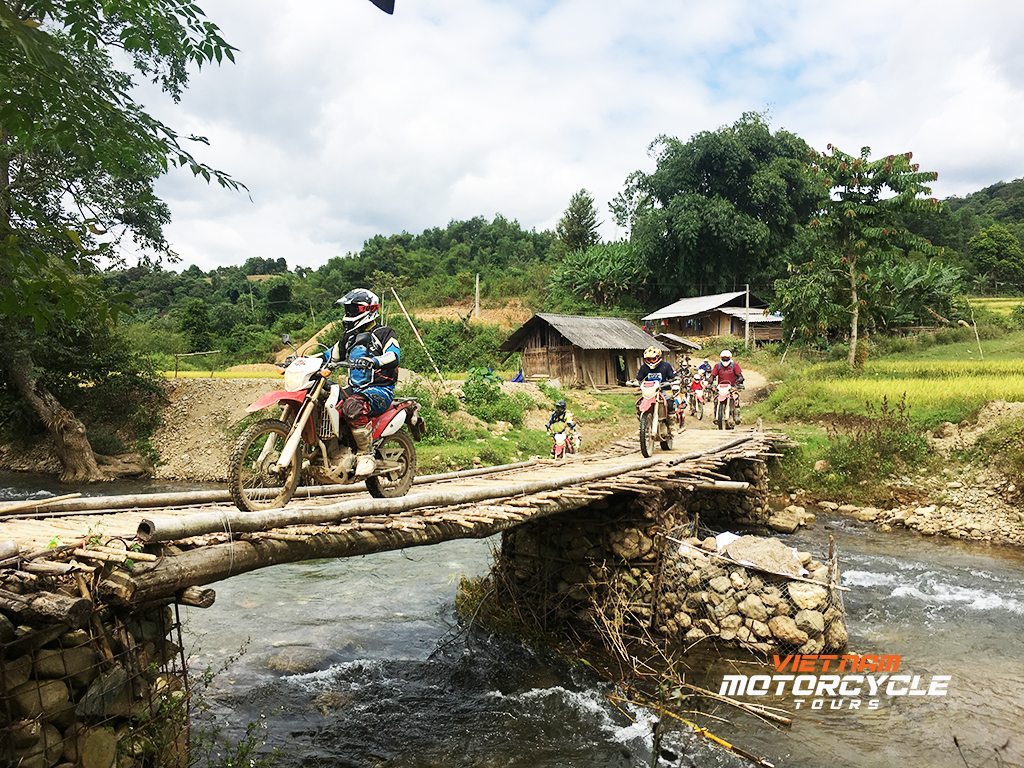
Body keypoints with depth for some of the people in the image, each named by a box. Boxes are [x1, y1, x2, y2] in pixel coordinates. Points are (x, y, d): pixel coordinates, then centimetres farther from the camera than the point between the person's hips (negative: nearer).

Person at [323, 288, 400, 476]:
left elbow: (394, 355, -20)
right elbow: (331, 355, 27)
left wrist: (373, 361, -40)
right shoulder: (349, 337, 22)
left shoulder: (384, 333, -1)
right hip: (355, 388, 8)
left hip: (380, 389, -7)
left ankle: (366, 455, -27)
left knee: (352, 406, -38)